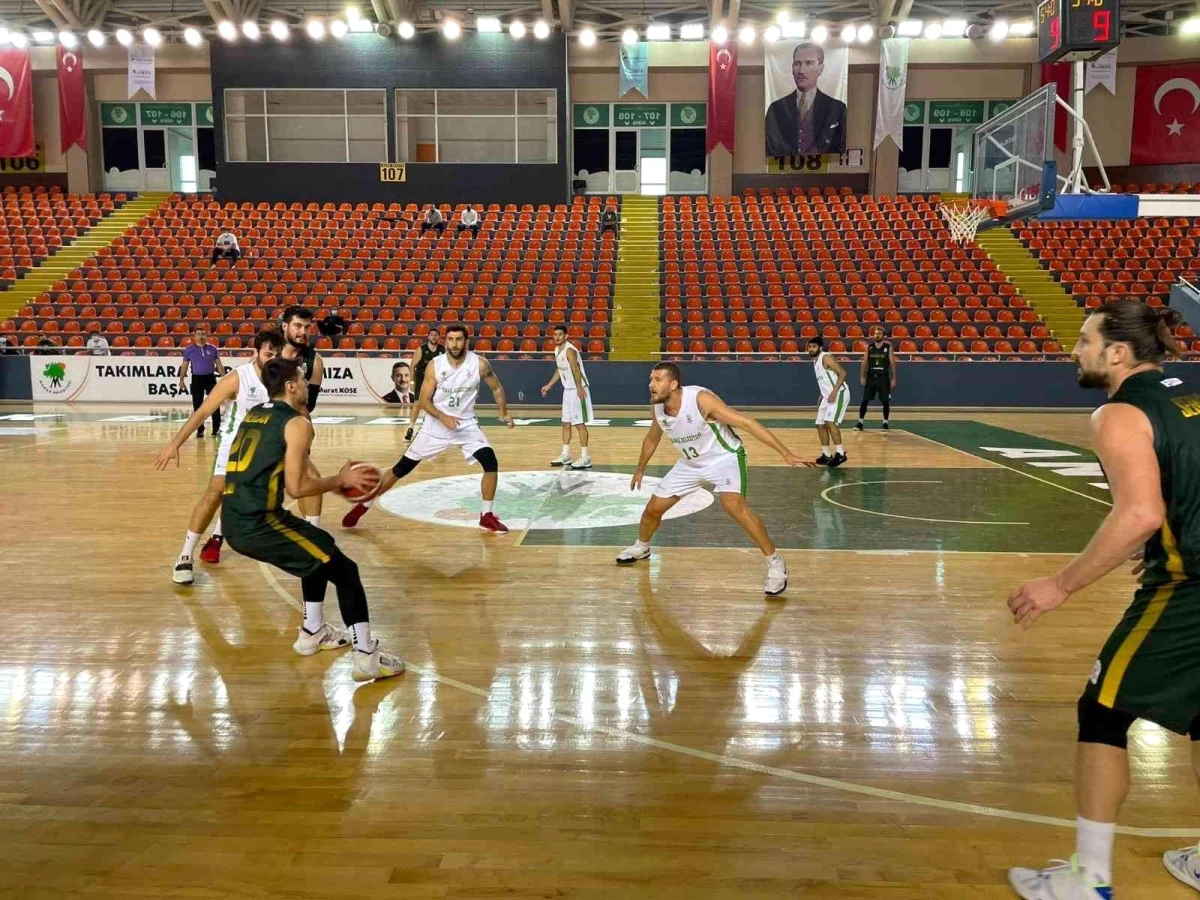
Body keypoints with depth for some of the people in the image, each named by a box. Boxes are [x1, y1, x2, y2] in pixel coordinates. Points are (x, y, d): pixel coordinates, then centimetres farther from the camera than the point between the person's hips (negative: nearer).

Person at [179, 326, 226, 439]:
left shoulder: (212, 348, 1)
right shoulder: (189, 349, 0)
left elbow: (219, 364, 6)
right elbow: (185, 365, 5)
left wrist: (224, 377, 0)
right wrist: (182, 380, 0)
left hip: (210, 378, 0)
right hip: (196, 379, 0)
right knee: (197, 405, 4)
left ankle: (216, 429, 3)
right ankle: (200, 430, 14)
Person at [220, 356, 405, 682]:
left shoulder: (253, 414, 18)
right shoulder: (297, 423, -7)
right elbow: (296, 487, -13)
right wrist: (341, 480, 1)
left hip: (234, 522, 9)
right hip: (259, 523, -9)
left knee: (320, 554, 29)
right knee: (344, 570, -1)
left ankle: (312, 633, 34)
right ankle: (367, 658, -5)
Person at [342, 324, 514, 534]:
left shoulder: (479, 364, -13)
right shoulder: (435, 365, -14)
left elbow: (497, 388, 5)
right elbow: (424, 400, -10)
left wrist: (503, 413, -2)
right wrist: (443, 417, -25)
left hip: (466, 424, 1)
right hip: (437, 425, 0)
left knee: (491, 463, -18)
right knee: (402, 467, 3)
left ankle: (487, 516, -2)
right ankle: (364, 505, 19)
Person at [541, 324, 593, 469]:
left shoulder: (570, 350, -19)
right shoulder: (557, 350, 10)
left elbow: (575, 370, -30)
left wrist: (579, 389, -41)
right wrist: (549, 385, 25)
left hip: (577, 390, -9)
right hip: (568, 390, 9)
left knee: (579, 423, -6)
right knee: (566, 423, 13)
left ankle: (585, 457, 0)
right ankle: (565, 455, 22)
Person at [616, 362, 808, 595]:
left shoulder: (701, 399, -31)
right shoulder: (656, 408, -12)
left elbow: (745, 422, -33)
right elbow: (652, 439, 11)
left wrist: (785, 453, -39)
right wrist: (640, 469, 24)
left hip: (724, 458, -6)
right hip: (690, 463, 6)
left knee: (734, 505, -31)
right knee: (653, 508, 9)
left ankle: (775, 564, -20)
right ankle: (641, 547, 41)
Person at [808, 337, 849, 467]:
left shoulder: (826, 358, -13)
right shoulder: (815, 361, 15)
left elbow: (842, 373, -19)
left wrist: (835, 391, -27)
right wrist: (822, 397, 21)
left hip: (839, 394, -10)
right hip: (828, 396, 10)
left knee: (830, 422, -21)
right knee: (820, 425, 8)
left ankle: (840, 454, -17)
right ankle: (827, 455, 16)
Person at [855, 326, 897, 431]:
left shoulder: (888, 347, 0)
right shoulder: (869, 347, 4)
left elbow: (892, 363, 0)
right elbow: (864, 362, 6)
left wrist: (893, 379, -5)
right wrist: (862, 377, -1)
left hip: (883, 377, -1)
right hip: (871, 377, 1)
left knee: (885, 401, 2)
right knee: (864, 400, -2)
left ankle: (885, 422, 15)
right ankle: (860, 422, 5)